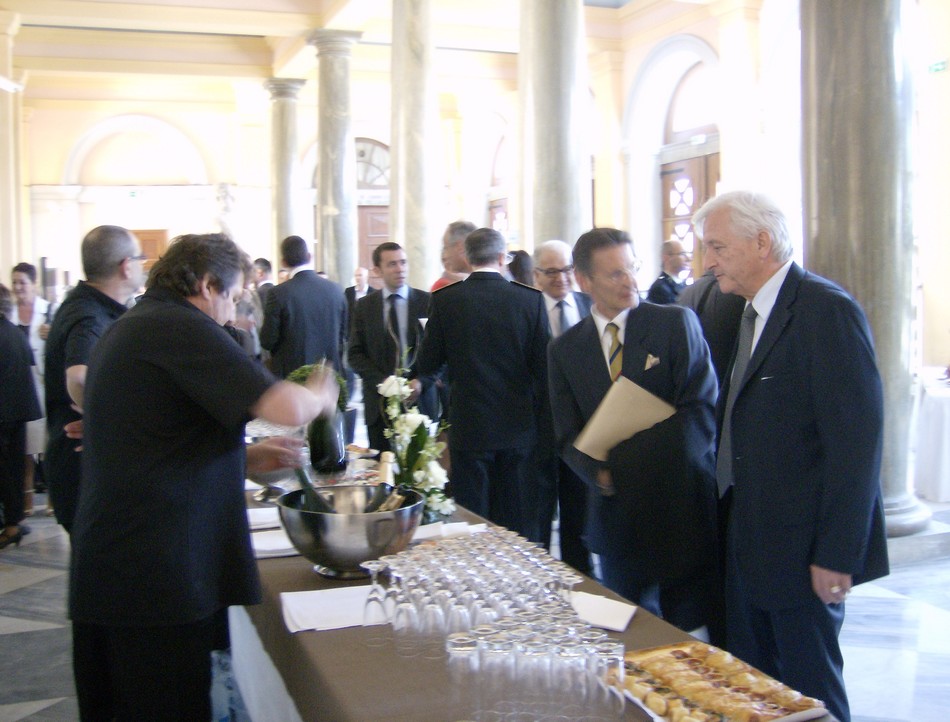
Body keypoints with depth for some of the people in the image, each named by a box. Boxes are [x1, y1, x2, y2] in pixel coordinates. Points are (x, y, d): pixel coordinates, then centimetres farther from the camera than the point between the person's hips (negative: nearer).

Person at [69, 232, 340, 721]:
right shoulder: (183, 327, -13)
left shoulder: (123, 331, 18)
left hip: (101, 566, 10)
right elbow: (287, 408, -22)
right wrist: (320, 396, 0)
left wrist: (243, 457, 19)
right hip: (156, 572, -10)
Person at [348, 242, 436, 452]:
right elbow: (356, 354, 5)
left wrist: (421, 382, -12)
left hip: (419, 400, -1)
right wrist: (383, 382, -10)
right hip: (379, 401, 1)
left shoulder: (428, 302, 2)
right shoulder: (364, 306, 7)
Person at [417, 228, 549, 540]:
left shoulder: (445, 299, -6)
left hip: (468, 426, -1)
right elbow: (543, 367, -4)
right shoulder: (531, 299, -6)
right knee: (520, 525, 10)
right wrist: (538, 415, 8)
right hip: (519, 428, 1)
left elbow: (427, 365, -2)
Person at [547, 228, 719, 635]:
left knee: (689, 632, 5)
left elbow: (702, 411, -9)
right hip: (616, 514, 3)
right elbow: (568, 437, 6)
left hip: (683, 507, -2)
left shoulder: (676, 323, -2)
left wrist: (645, 461, -21)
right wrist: (600, 474, -14)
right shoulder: (564, 349, 6)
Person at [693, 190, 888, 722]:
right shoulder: (756, 313, 13)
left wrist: (838, 555, -20)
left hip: (803, 547, -9)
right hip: (752, 540, 9)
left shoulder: (827, 310, -17)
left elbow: (856, 439, -20)